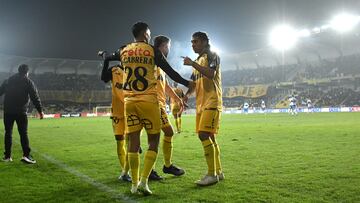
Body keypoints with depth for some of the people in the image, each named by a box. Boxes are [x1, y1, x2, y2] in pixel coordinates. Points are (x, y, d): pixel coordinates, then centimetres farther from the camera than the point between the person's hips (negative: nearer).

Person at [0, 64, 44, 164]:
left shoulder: (8, 80, 14)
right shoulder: (28, 82, 1)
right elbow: (35, 97, -5)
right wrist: (40, 110, -3)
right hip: (21, 111, -4)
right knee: (23, 133, -3)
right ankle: (26, 155, -12)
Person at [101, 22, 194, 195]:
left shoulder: (124, 51, 10)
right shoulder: (153, 51, -1)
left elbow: (107, 59, 29)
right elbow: (170, 72, 1)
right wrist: (187, 83, 13)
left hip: (130, 101, 4)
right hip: (148, 101, -4)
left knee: (133, 143, 7)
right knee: (153, 142, 6)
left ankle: (134, 184, 12)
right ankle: (143, 181, -3)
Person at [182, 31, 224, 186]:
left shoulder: (212, 56, -3)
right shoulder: (198, 61, 23)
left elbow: (211, 74, -21)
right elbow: (193, 82, 23)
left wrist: (192, 63, -19)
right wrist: (186, 95, 6)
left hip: (212, 101, -9)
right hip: (201, 103, 9)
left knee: (204, 134, -18)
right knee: (209, 136, 9)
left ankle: (212, 174, -13)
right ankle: (218, 172, 18)